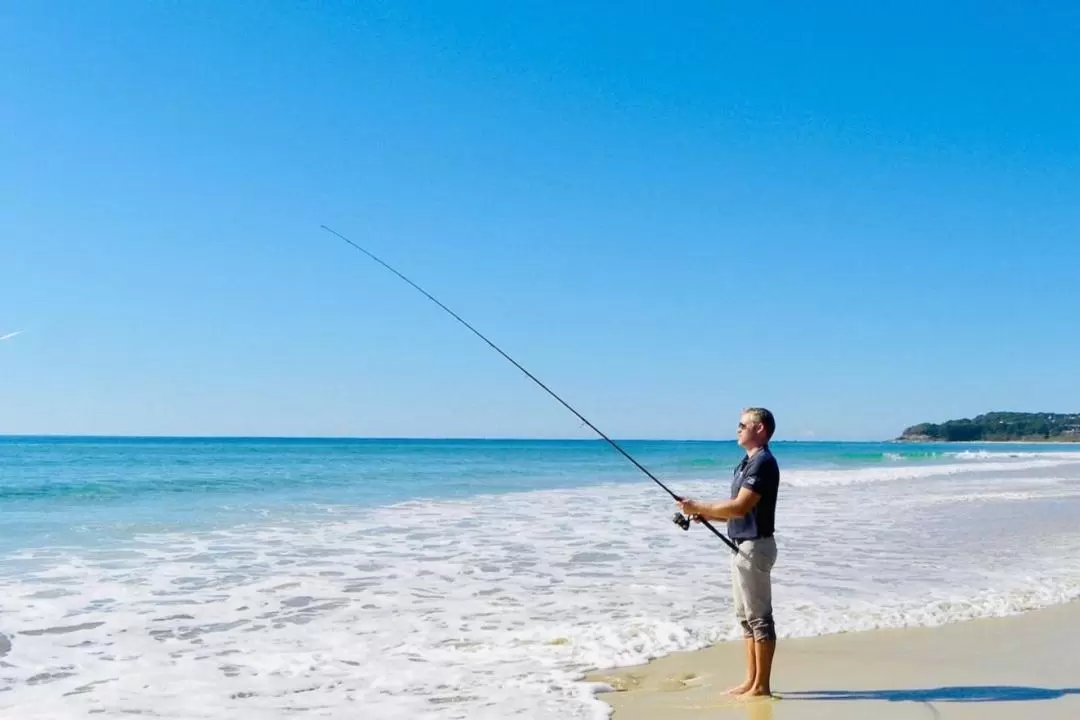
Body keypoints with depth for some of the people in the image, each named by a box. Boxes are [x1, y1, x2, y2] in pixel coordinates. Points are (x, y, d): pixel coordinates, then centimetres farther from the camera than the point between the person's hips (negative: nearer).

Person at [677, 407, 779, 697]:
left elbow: (740, 507, -24)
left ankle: (762, 685, 4)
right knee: (746, 617, 13)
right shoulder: (747, 463, 16)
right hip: (741, 546, 11)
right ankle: (751, 681, 20)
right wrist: (706, 514, 5)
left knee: (759, 616, -3)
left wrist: (699, 507, -16)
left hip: (754, 546, -10)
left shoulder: (763, 463, -16)